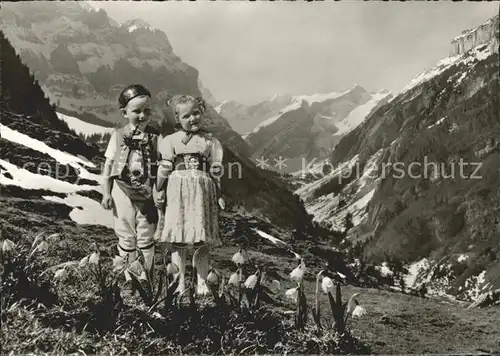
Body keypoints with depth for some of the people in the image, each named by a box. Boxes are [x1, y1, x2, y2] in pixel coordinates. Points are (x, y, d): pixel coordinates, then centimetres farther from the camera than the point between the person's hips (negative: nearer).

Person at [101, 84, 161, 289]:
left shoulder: (154, 137, -2)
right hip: (122, 193, 1)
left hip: (146, 194, -1)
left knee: (146, 238, 8)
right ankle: (129, 278, 23)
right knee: (126, 238, 11)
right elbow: (108, 165, 3)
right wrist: (106, 193, -2)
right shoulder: (118, 136, 0)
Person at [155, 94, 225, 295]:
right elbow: (164, 168, 4)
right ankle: (180, 282, 10)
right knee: (178, 240, 0)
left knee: (203, 242, 3)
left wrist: (219, 195, 5)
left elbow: (215, 172, 8)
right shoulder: (171, 141, 5)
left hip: (203, 193, 1)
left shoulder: (210, 142, 9)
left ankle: (201, 282, 12)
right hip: (178, 192, -1)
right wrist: (160, 190, 0)